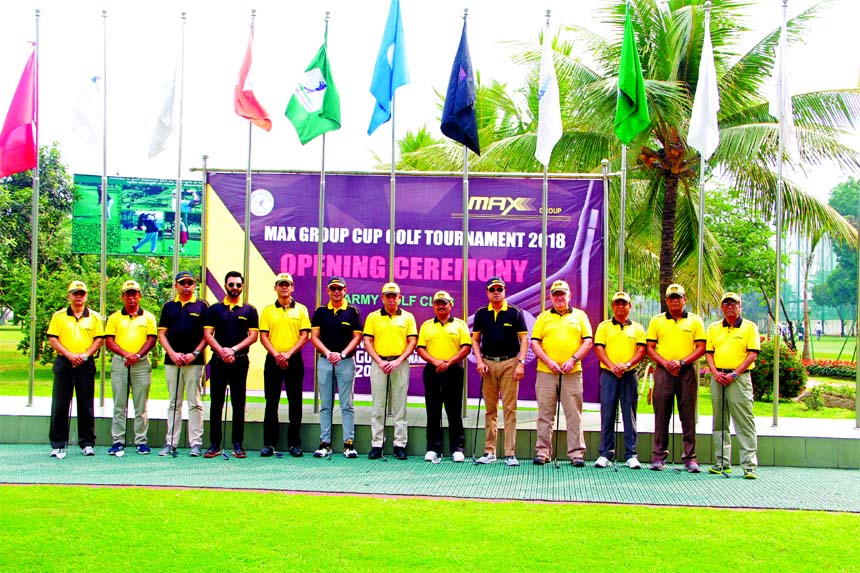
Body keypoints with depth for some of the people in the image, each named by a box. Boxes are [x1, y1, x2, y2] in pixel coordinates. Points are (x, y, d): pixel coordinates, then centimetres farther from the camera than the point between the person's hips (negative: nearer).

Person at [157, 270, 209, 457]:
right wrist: (172, 354, -5)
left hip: (194, 361, -3)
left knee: (194, 403, -2)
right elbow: (162, 333, 10)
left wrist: (194, 354, -9)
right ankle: (171, 443, 10)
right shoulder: (168, 306, 13)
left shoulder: (202, 306, 5)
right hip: (172, 360, 3)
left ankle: (196, 443, 1)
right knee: (174, 403, 7)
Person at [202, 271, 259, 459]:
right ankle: (214, 445, 5)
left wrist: (233, 349, -12)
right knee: (216, 403, 2)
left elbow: (253, 336, 0)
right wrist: (221, 351, -14)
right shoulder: (214, 309, 9)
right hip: (218, 360, 1)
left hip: (240, 360, -1)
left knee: (238, 404, 1)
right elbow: (207, 334, 2)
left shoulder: (249, 310, 7)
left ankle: (238, 445, 4)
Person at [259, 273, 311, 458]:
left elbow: (305, 335, -1)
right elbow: (263, 336, 3)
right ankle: (269, 443, 6)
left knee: (295, 402, 1)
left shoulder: (301, 309, 6)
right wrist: (276, 354, -12)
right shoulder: (268, 311, 8)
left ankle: (294, 443, 8)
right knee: (271, 402, 2)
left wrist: (288, 354, -12)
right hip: (273, 360, 1)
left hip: (294, 360, -1)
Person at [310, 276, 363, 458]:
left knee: (346, 404, -1)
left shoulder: (353, 311, 3)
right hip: (324, 361, 2)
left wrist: (342, 354, -12)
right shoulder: (320, 312, 8)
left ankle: (349, 443, 0)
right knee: (325, 405, 5)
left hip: (346, 361, -2)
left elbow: (357, 337, 0)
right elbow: (314, 336, 4)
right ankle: (325, 443, 7)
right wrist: (328, 353, -11)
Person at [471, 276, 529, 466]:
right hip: (488, 363, 2)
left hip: (510, 363, -2)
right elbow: (475, 339, 12)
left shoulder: (515, 313, 2)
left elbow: (524, 339, 1)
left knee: (510, 409, -3)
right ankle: (489, 452, 11)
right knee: (490, 409, 6)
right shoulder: (481, 314, 9)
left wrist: (521, 363, -8)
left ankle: (510, 453, -2)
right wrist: (479, 361, -1)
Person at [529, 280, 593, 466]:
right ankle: (542, 452, 8)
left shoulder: (580, 316, 11)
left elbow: (588, 341, 5)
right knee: (545, 414, 3)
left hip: (572, 373, 0)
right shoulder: (543, 317, 11)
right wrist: (549, 362, -9)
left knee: (574, 414, -1)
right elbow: (535, 343, 4)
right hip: (546, 372, 1)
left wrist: (573, 360, -8)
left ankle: (576, 453, 2)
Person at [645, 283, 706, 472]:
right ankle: (659, 456, 5)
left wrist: (682, 362, -10)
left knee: (688, 415, 0)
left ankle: (690, 458, 3)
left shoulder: (695, 321, 8)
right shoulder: (657, 321, 10)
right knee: (661, 414, 1)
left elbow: (701, 348, 3)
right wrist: (666, 363, -9)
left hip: (686, 371, 0)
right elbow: (650, 348, 6)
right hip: (663, 371, 1)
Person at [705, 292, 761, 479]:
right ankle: (722, 462, 13)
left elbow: (753, 354, -4)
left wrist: (734, 374, -12)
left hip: (739, 378, -4)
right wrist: (715, 372, -6)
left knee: (744, 422, -8)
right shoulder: (713, 328, 14)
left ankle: (749, 465, -9)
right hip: (718, 378, 5)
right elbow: (708, 353, 12)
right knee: (719, 421, 7)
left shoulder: (749, 327, 3)